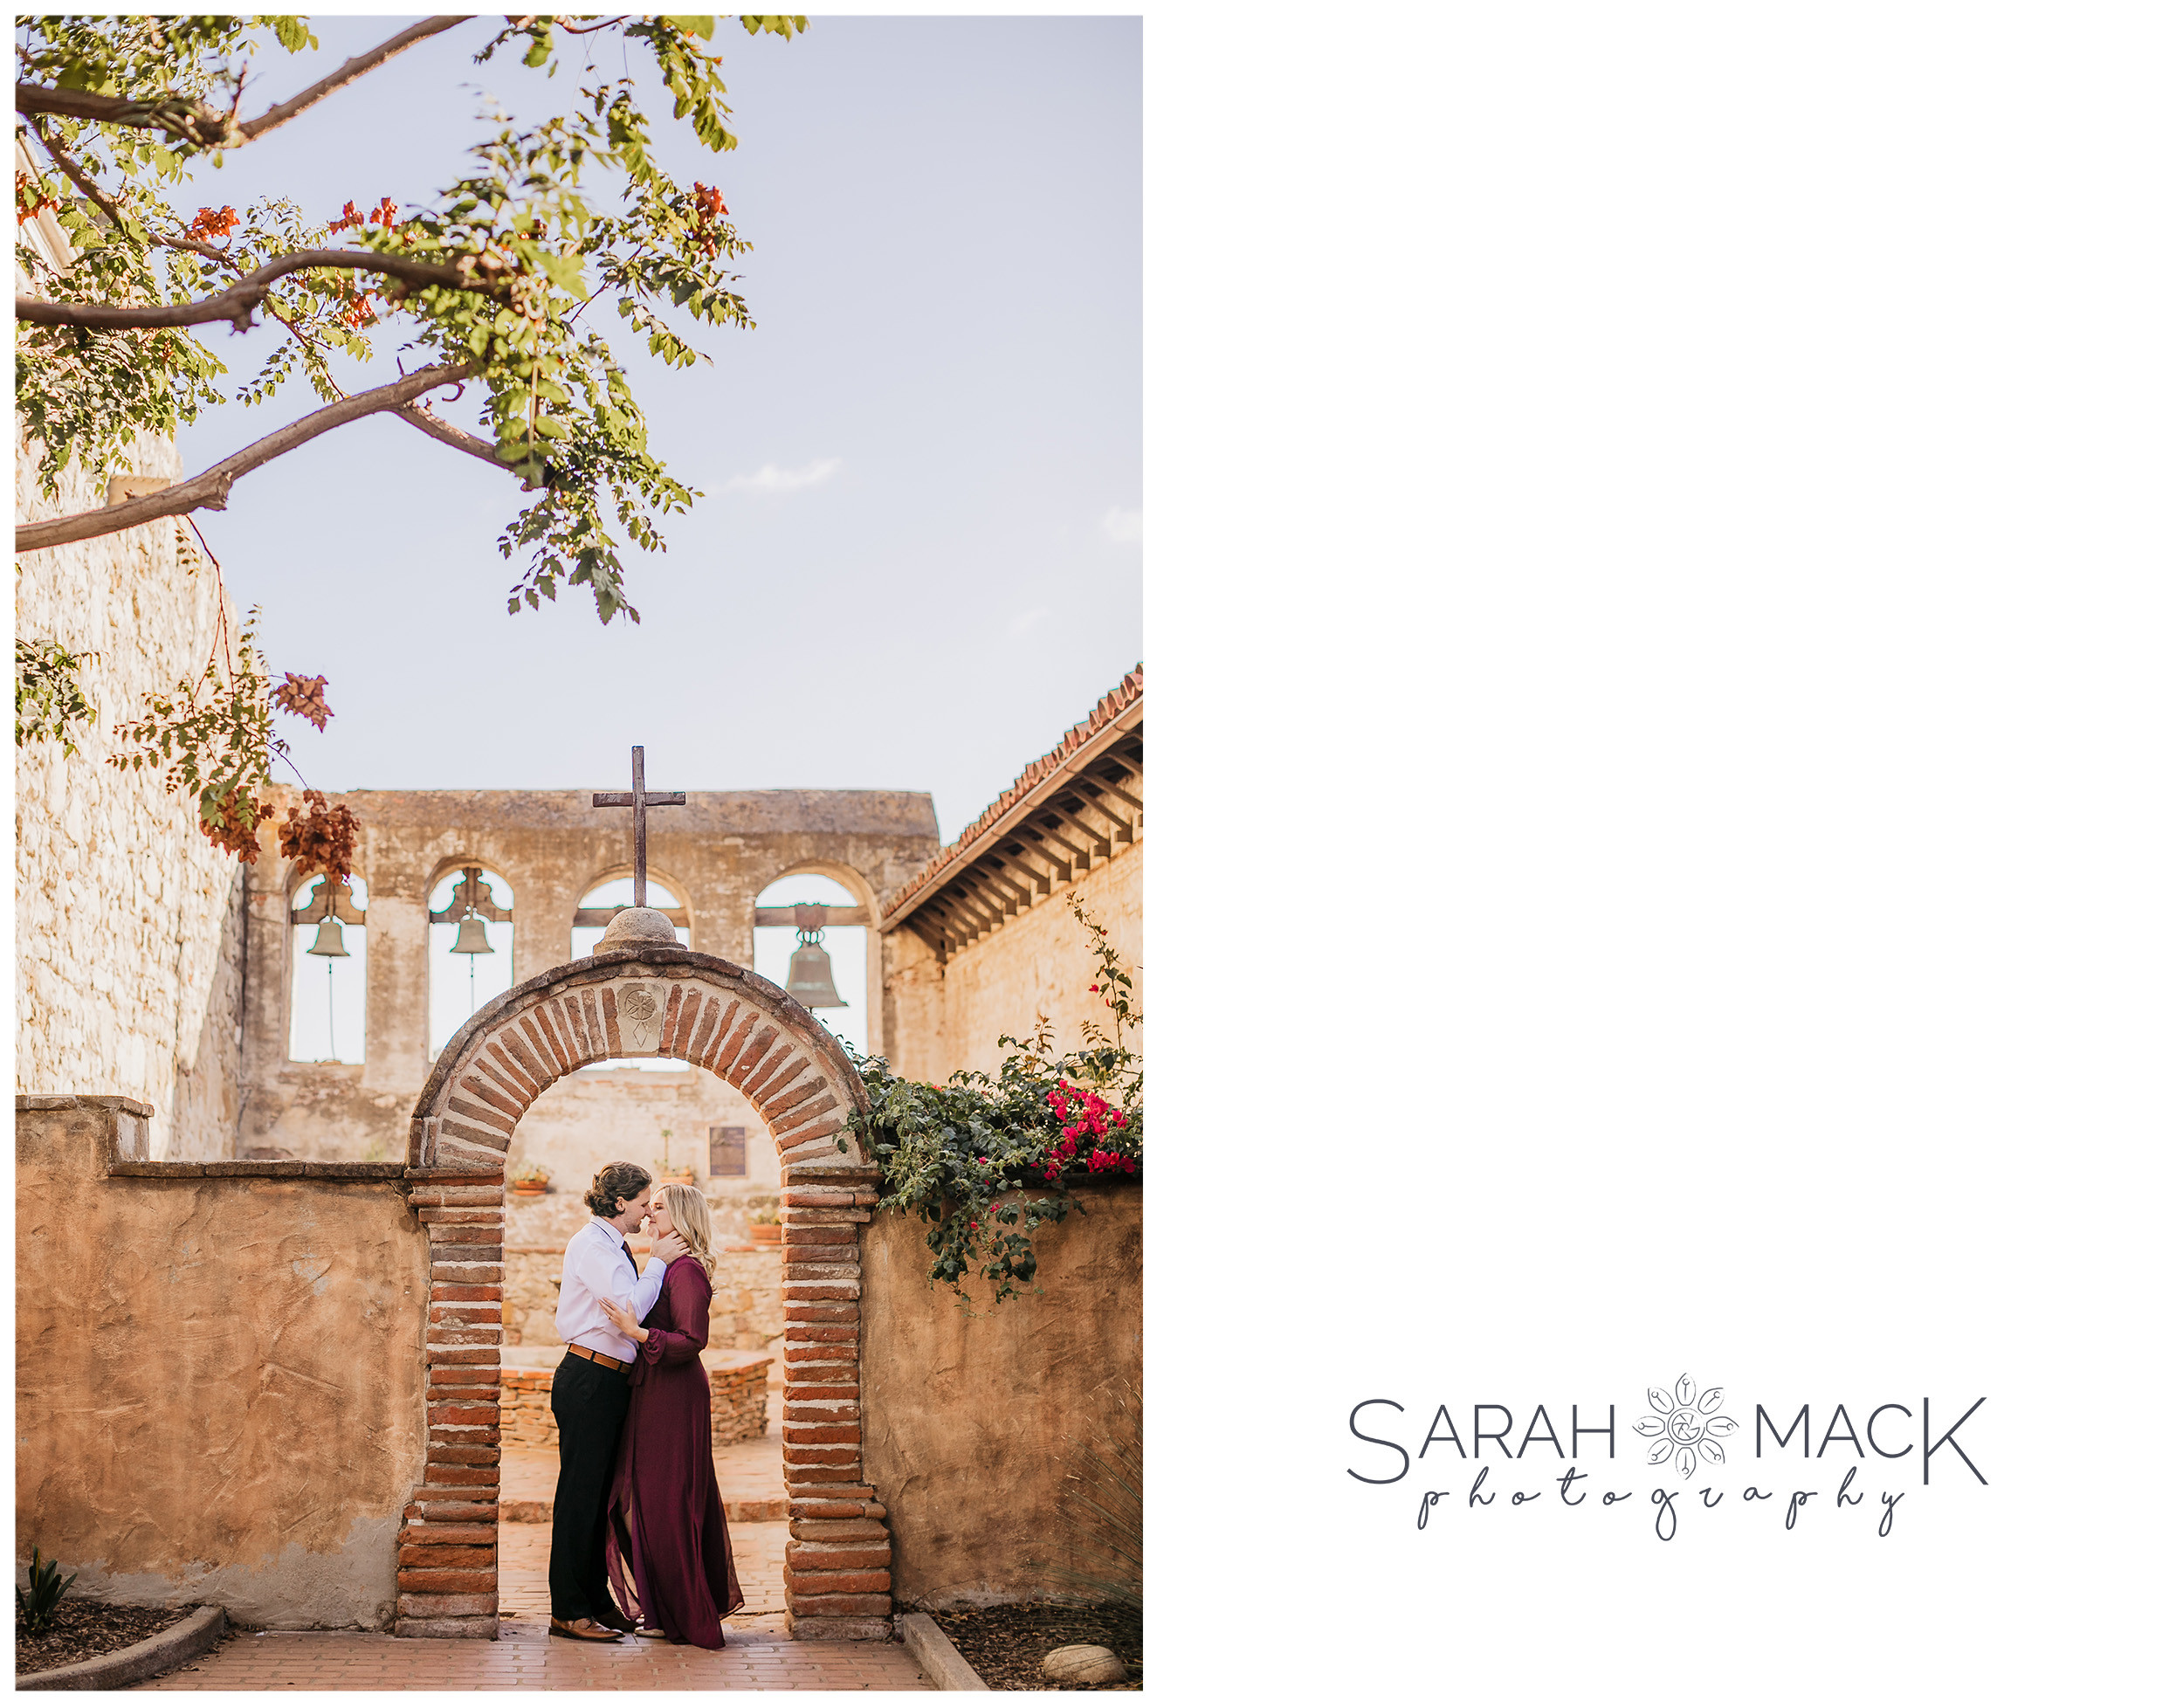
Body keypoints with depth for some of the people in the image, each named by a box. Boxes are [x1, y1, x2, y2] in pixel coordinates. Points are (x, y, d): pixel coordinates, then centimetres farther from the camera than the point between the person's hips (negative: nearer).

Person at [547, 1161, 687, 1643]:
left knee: (600, 1493, 14)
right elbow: (630, 1307, -22)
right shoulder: (592, 1246, -13)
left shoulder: (611, 1246, 17)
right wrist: (659, 1263, -12)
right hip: (588, 1381, -10)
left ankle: (596, 1601, 21)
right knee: (580, 1493, -5)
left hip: (606, 1382, 10)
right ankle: (568, 1612, 0)